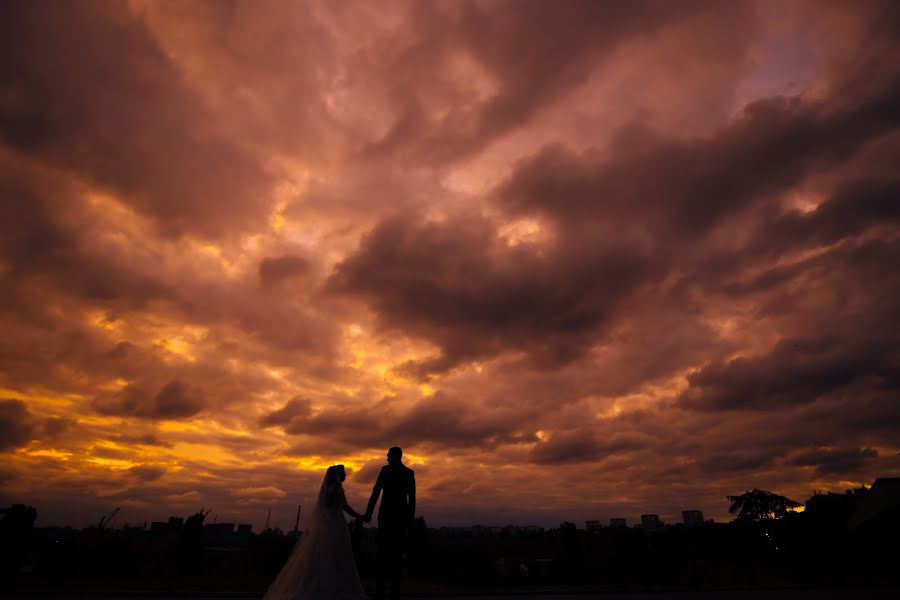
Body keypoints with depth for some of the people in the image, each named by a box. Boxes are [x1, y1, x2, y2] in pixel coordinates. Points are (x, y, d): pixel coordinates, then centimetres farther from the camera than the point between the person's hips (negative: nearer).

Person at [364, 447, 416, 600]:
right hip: (402, 515, 3)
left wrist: (368, 512, -3)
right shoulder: (410, 473, 8)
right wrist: (411, 517, 12)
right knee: (397, 551, 6)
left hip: (387, 513, -3)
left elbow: (376, 492, -8)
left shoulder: (386, 469, -5)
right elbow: (412, 497, 7)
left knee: (382, 550, 2)